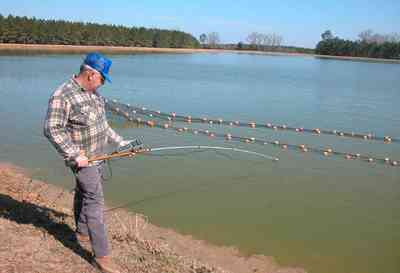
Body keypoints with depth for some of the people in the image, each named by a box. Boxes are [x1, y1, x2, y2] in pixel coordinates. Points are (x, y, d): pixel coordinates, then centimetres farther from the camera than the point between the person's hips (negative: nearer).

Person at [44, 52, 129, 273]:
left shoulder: (92, 92, 5)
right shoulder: (62, 96, -23)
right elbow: (52, 130, -24)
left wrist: (120, 142, 12)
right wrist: (74, 155, -27)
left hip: (97, 155, 9)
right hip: (82, 158, -9)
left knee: (84, 193, 24)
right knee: (95, 201, -9)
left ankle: (82, 232, 43)